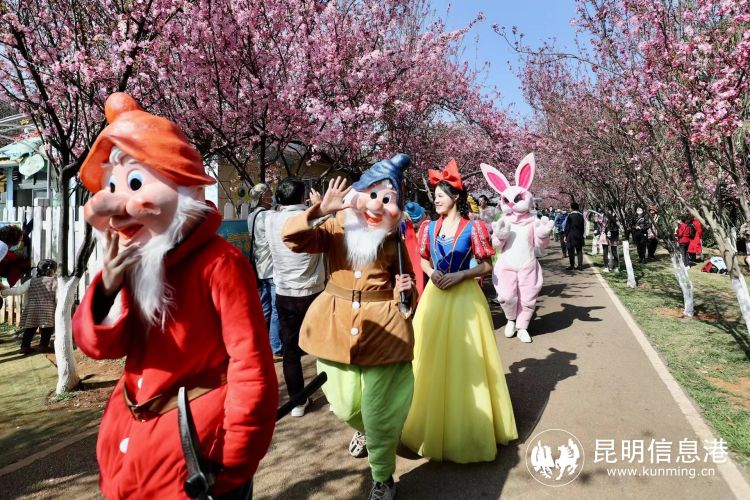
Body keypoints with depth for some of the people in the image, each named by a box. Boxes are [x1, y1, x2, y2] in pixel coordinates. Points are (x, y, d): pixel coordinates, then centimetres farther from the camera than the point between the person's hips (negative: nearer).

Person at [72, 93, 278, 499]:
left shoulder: (218, 263, -21)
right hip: (130, 436, 7)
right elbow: (98, 346, 0)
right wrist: (109, 285, -20)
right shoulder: (131, 261, 1)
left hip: (196, 441, -7)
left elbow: (252, 369, -20)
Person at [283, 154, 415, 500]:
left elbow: (405, 285, 11)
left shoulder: (394, 240, 1)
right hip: (336, 326, 2)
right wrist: (321, 210, -30)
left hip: (382, 329, -1)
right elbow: (292, 238, -17)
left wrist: (405, 290, -12)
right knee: (345, 406, 16)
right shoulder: (335, 227, -2)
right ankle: (364, 430, 54)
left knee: (378, 411, 5)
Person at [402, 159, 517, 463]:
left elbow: (487, 266, -5)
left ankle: (466, 426, 21)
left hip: (464, 297, -4)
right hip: (435, 296, 4)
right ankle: (433, 422, 30)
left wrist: (460, 275, -16)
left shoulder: (473, 227, -7)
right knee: (433, 359, 11)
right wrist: (432, 273, -4)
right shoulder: (429, 227, 5)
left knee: (465, 360, 3)